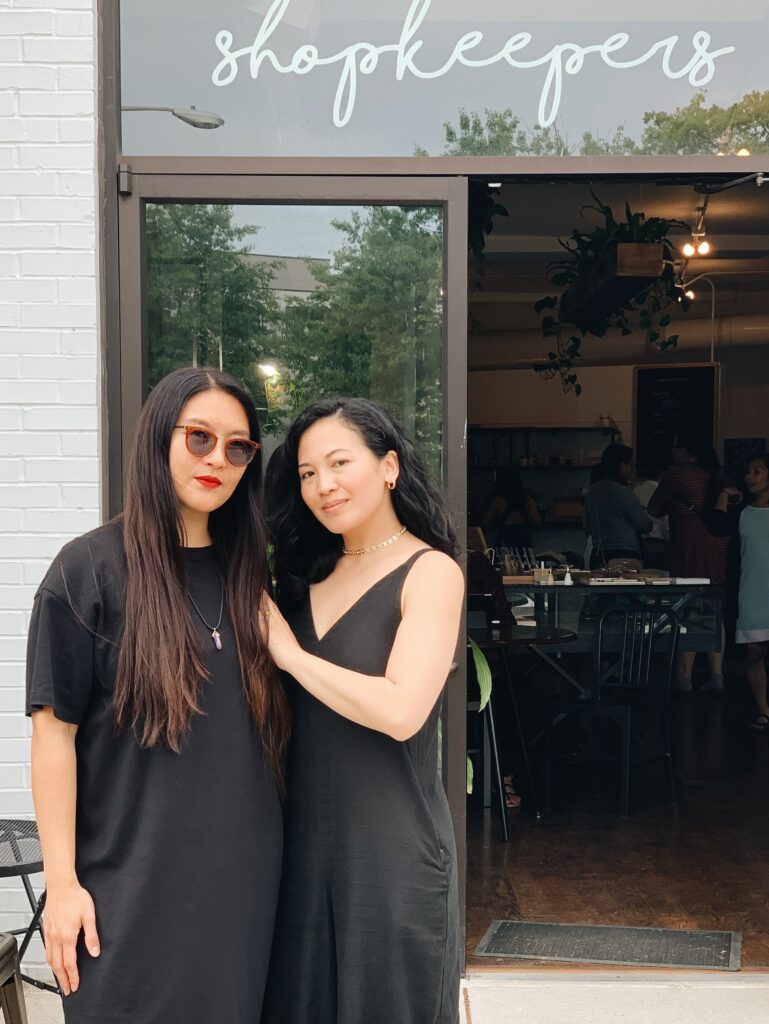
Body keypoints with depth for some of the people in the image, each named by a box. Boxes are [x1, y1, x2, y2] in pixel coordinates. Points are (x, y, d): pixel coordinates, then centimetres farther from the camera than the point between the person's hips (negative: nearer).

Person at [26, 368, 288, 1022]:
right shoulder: (90, 569, -8)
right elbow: (55, 730, -9)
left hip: (241, 875, 5)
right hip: (132, 887, -5)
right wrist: (62, 882, -11)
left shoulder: (246, 573, 8)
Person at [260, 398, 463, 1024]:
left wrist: (288, 651, -14)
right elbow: (285, 712, 11)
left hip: (394, 849, -6)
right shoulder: (310, 573, 9)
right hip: (304, 838, 6)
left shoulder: (429, 570, -10)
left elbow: (401, 710, -23)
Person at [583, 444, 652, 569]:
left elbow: (588, 528, 20)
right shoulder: (622, 492, -12)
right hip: (624, 556, -7)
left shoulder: (591, 491, 10)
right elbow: (645, 526, -6)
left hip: (597, 555, 7)